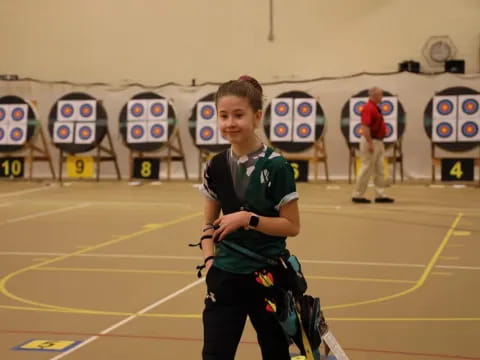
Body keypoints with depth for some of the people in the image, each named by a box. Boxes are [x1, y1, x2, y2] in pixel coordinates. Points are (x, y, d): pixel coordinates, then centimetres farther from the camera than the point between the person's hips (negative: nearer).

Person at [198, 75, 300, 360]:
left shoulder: (276, 166, -12)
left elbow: (292, 226, -9)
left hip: (267, 275, -3)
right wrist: (209, 257, -3)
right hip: (226, 275, 3)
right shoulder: (216, 167, 2)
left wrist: (248, 219, -19)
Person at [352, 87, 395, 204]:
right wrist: (370, 144, -26)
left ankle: (380, 195, 11)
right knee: (367, 169, -5)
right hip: (371, 142, -10)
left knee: (379, 170, 9)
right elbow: (365, 127, -24)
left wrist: (381, 143, 21)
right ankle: (357, 195, 1)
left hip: (378, 142, 10)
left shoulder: (376, 108, 16)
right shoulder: (368, 108, -16)